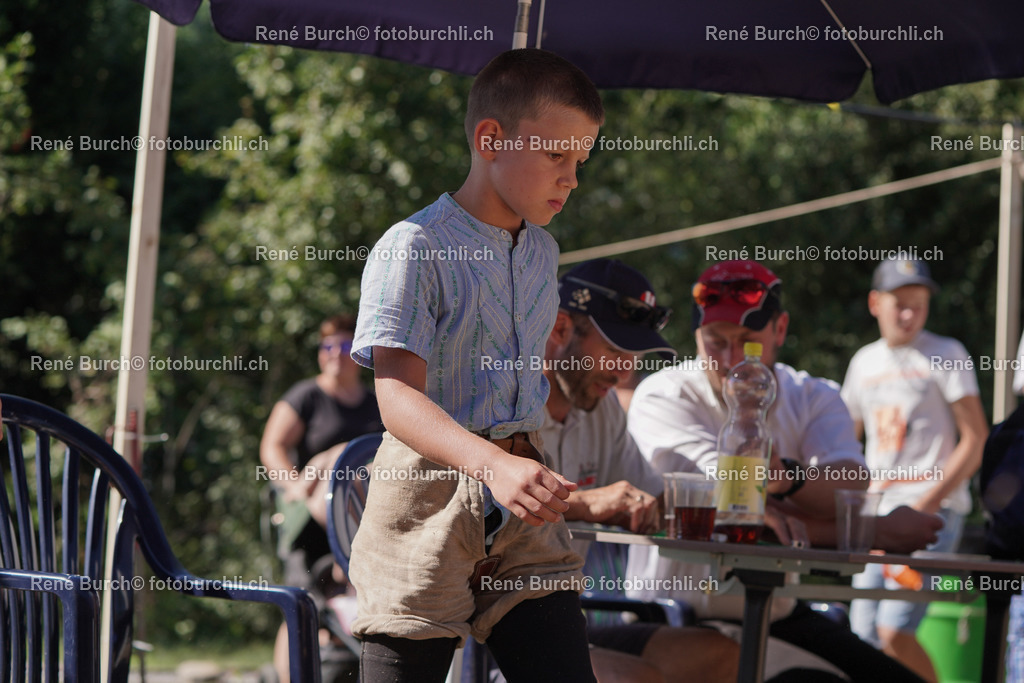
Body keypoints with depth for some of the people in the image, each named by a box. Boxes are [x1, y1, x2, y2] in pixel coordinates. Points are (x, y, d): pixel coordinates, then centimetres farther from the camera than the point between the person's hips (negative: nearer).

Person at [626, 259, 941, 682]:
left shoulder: (815, 398, 6)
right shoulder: (662, 397, -8)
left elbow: (852, 490, -14)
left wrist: (786, 477, -37)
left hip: (779, 617, 4)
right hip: (676, 622, -4)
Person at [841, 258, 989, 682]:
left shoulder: (945, 355, -1)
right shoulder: (865, 362, 16)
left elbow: (976, 439, -6)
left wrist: (927, 504, -15)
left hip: (934, 510, -6)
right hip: (876, 512, 6)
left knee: (894, 631, -19)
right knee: (866, 636, 2)